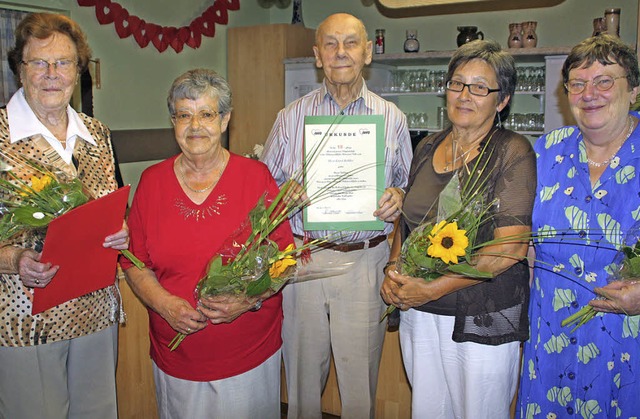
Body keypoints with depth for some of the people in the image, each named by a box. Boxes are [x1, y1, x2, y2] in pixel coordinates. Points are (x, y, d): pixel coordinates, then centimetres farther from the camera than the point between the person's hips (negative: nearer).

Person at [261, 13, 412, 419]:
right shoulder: (291, 117, 7)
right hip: (301, 257, 1)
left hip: (365, 260, 0)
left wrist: (398, 197, -10)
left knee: (360, 381, 8)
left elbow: (407, 184, 12)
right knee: (302, 374, 11)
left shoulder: (392, 118, 7)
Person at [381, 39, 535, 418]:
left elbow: (510, 248, -18)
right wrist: (393, 272, -1)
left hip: (483, 319, -5)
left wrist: (433, 288, -17)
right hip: (419, 313, 5)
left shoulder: (513, 152, -10)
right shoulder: (428, 148, 8)